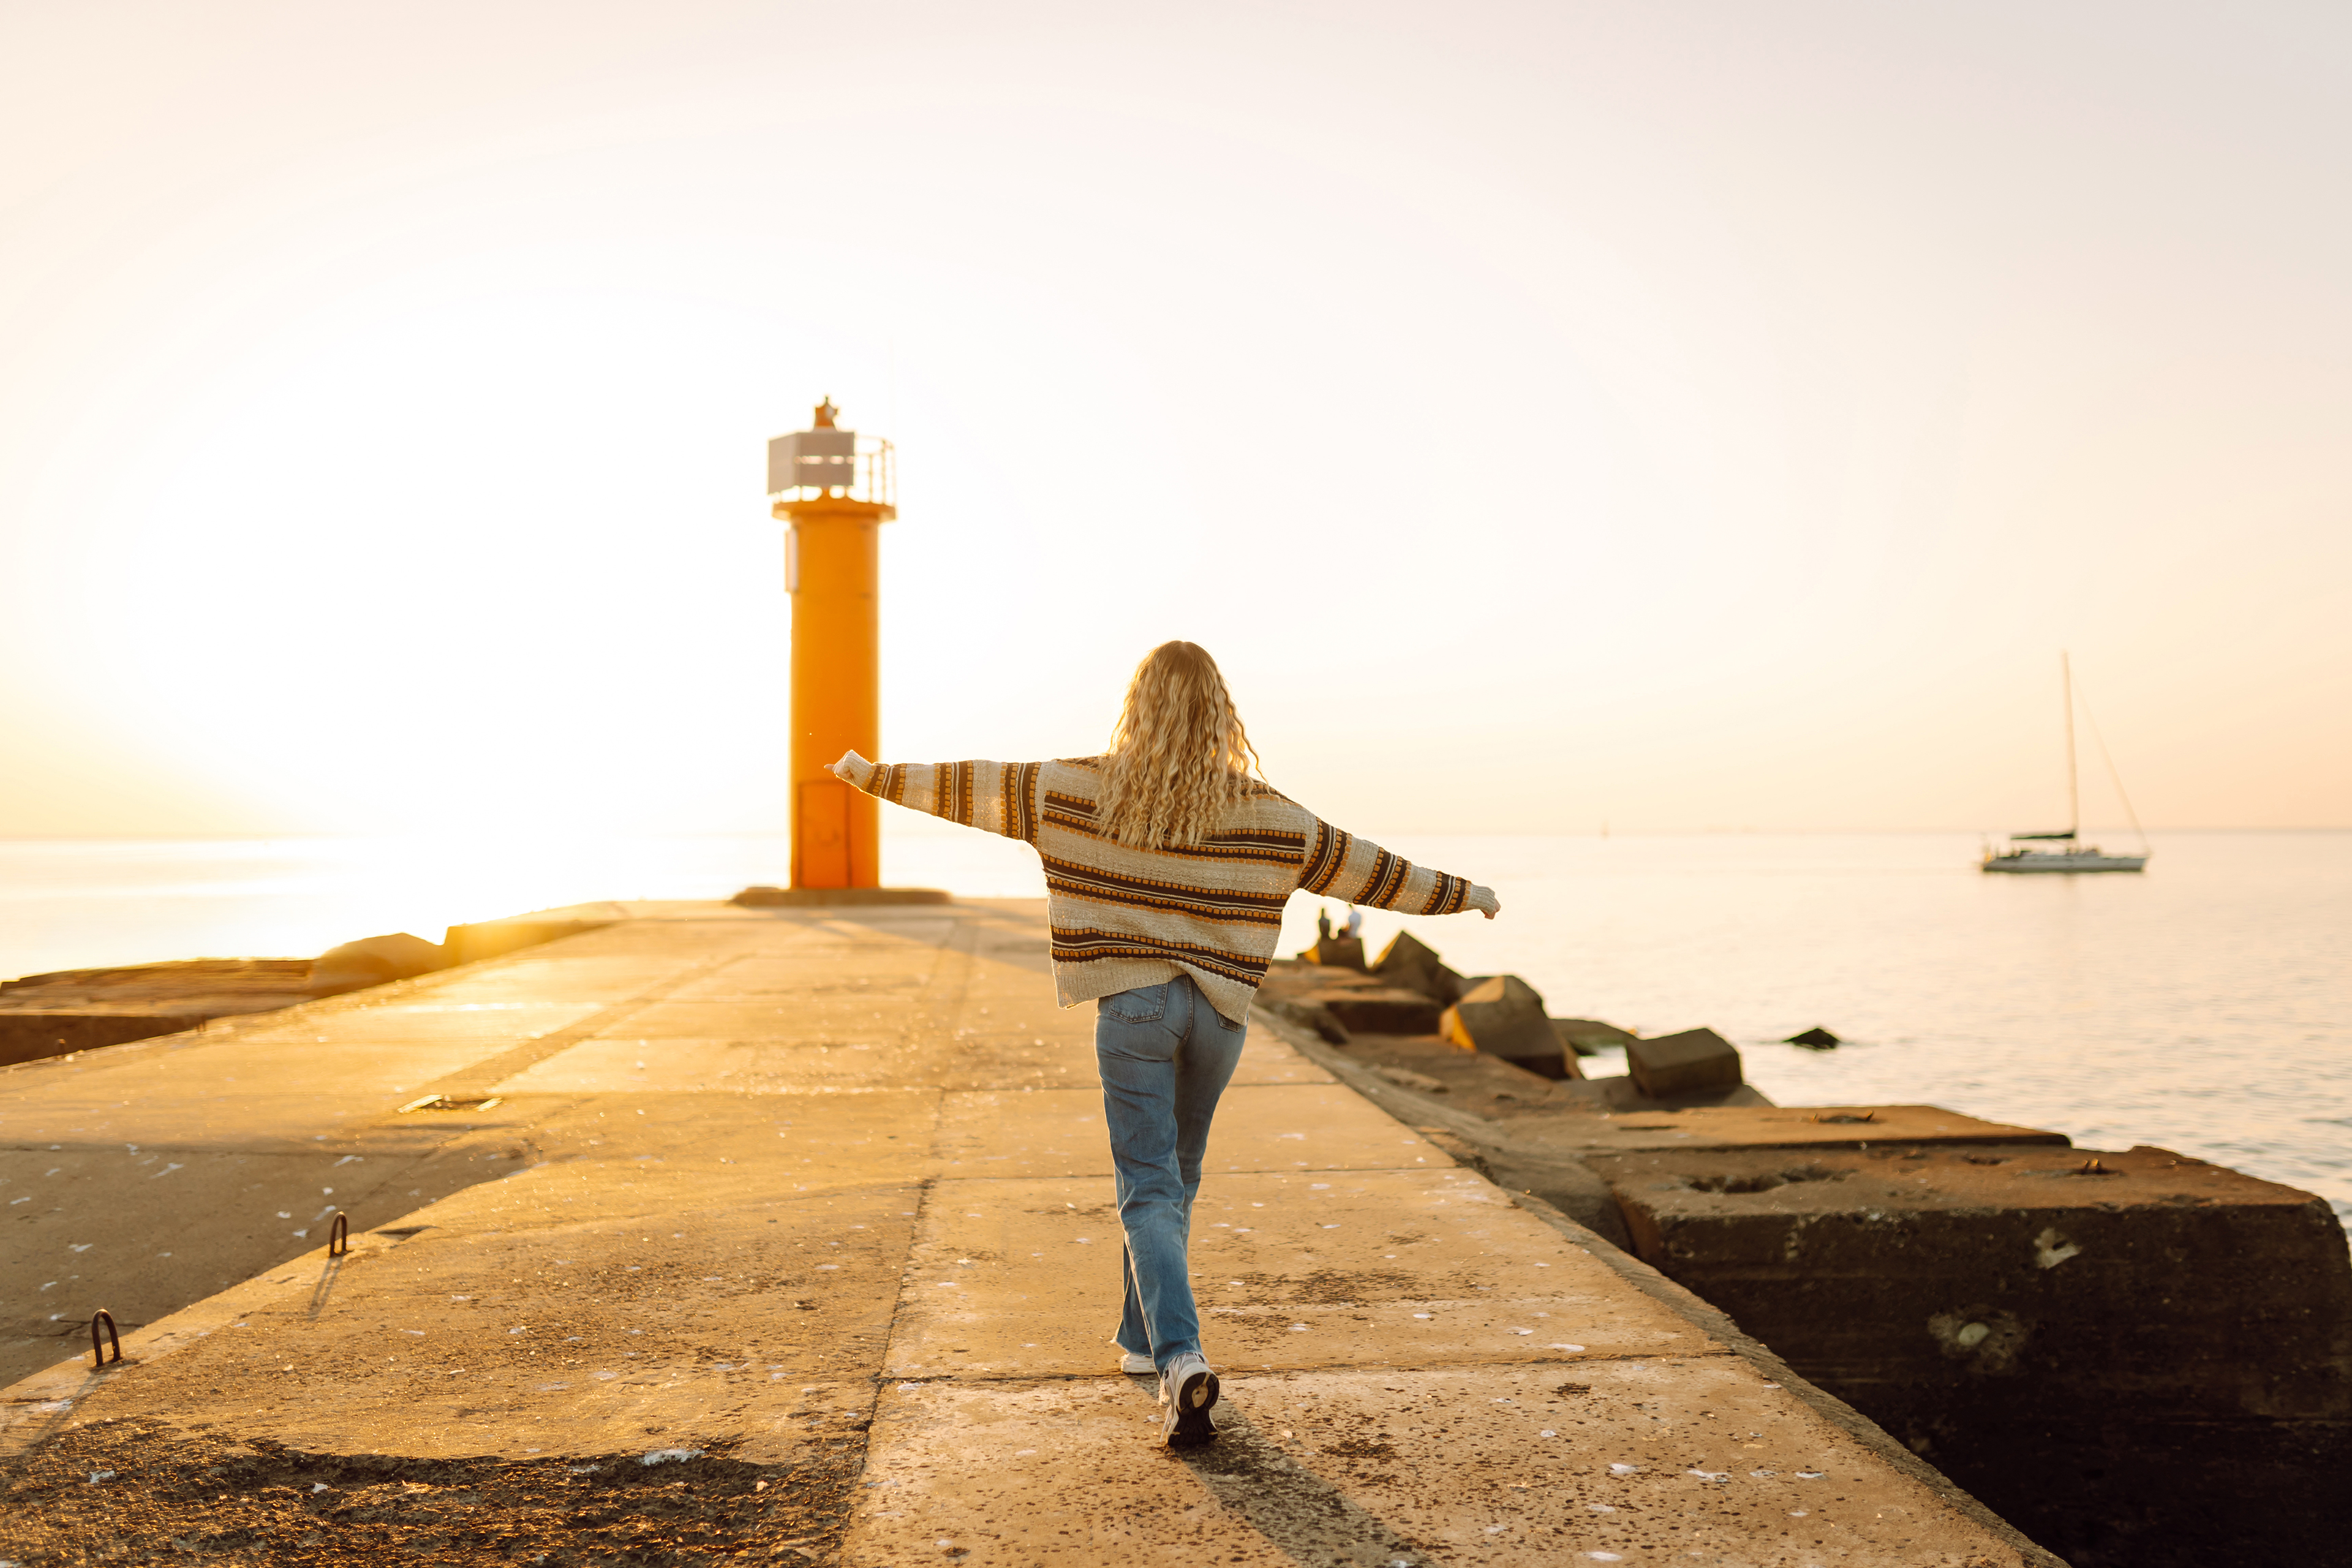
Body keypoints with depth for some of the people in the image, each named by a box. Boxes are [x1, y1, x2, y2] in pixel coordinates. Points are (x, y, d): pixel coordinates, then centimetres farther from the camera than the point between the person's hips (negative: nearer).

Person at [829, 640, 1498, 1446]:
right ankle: (1141, 1338, 35)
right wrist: (1461, 893, 20)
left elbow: (969, 787, 5)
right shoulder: (1265, 813, -1)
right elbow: (1366, 869, 6)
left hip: (1132, 1003, -2)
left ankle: (1182, 1358, -21)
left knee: (1150, 1192, -2)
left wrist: (874, 774, 19)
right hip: (1218, 1010, 2)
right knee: (1174, 1178, 20)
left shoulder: (1082, 790, -4)